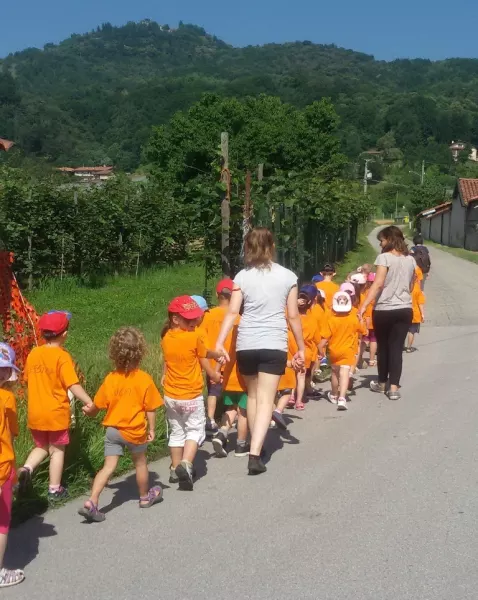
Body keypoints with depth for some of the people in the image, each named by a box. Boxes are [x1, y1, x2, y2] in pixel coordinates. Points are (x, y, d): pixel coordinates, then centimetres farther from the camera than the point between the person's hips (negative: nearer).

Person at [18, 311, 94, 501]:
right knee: (57, 451, 10)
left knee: (41, 447, 22)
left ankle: (26, 469, -3)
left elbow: (28, 380, 12)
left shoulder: (33, 354, 1)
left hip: (35, 413, 5)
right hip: (56, 413, -5)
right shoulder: (62, 356, -16)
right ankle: (55, 489, 16)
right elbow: (73, 385, -22)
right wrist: (90, 402, -22)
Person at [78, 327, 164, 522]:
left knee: (109, 466, 3)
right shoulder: (144, 379, -13)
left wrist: (89, 411, 26)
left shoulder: (111, 379, -7)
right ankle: (145, 497, 38)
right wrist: (151, 429, 6)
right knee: (140, 463, 19)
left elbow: (97, 405, 4)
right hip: (135, 432, -1)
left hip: (113, 429, 2)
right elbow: (150, 409, -8)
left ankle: (91, 502, -11)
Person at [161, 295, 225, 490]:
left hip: (171, 395, 5)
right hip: (192, 395, -5)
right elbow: (203, 360, -2)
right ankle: (186, 465, -13)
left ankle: (175, 469, 23)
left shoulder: (166, 338, 0)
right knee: (194, 430, 6)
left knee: (176, 432, 18)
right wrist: (214, 375, 19)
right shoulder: (196, 336, -15)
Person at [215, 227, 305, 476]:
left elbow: (232, 312, -7)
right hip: (274, 345, -2)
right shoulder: (287, 276, 2)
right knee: (266, 400, -3)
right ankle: (255, 453, -15)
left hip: (246, 344, 2)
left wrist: (219, 343, -10)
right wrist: (301, 347, 11)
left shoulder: (243, 276, 2)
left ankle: (255, 444, 32)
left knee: (252, 395, 20)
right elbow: (293, 316, 3)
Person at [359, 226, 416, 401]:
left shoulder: (384, 257, -11)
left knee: (383, 347, 12)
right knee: (396, 348, 4)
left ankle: (382, 384, 26)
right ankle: (394, 388, 0)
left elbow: (378, 284, -20)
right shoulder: (410, 260, 8)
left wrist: (363, 306, -22)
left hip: (384, 310, -4)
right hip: (405, 310, 4)